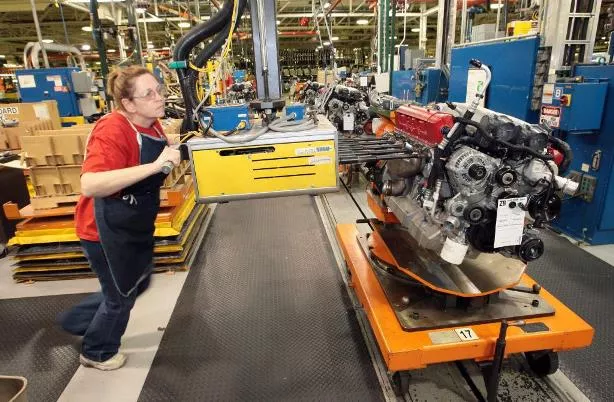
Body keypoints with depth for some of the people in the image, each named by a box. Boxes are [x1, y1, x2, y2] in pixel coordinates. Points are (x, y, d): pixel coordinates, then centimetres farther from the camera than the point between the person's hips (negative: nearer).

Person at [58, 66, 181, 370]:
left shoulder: (151, 124, 0)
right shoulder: (113, 130, -27)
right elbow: (89, 185, -42)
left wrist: (178, 153, 4)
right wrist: (156, 165, -46)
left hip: (137, 223, 9)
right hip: (107, 228, -9)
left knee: (138, 283, 25)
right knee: (121, 295, 12)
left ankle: (76, 321, 47)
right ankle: (97, 353, 43)